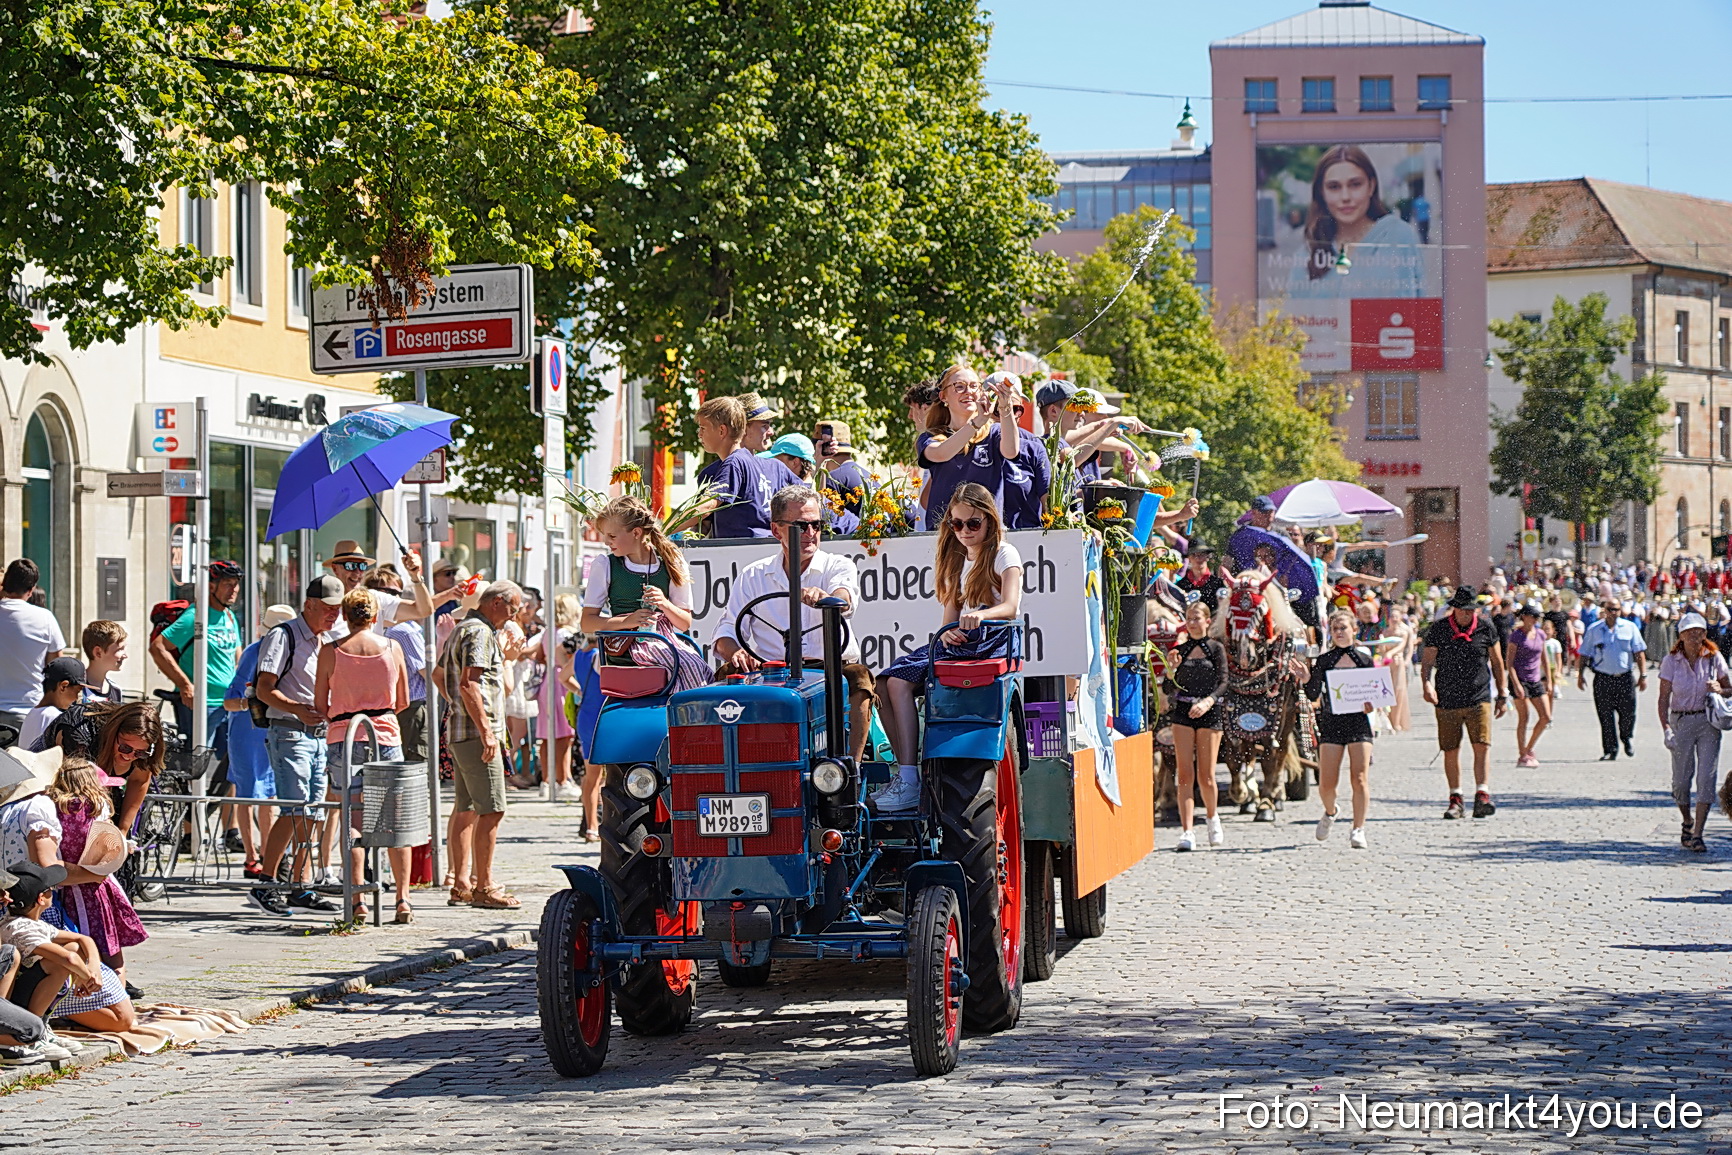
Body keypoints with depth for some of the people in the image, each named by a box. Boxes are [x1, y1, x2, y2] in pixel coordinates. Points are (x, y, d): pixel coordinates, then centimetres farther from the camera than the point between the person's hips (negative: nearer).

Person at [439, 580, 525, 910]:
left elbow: (440, 674, 30)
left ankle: (462, 884, 13)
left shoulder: (462, 629, 20)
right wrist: (486, 730, -23)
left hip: (460, 731, 11)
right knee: (492, 809, -11)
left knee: (467, 808, 11)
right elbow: (468, 684, -22)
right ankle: (483, 887, -12)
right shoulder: (480, 633, -12)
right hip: (476, 732, -11)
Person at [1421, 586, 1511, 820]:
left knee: (1482, 746, -14)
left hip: (1478, 698, 0)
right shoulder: (1438, 629, 0)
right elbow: (1427, 661, 1)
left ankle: (1482, 795, -17)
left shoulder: (1486, 628, 3)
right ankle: (1455, 798, 16)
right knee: (1450, 750, 5)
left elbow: (1497, 664, 12)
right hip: (1447, 700, 0)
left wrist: (1502, 695, 13)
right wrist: (1426, 684, -18)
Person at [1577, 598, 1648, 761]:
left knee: (1628, 713, 2)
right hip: (1603, 679, 0)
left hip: (1625, 678, 0)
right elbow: (1584, 654, 10)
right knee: (1606, 717, -2)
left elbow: (1639, 653, 5)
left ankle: (1627, 738, 33)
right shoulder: (1594, 630, 6)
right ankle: (1610, 751, 4)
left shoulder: (1630, 628, 5)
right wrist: (1580, 674, 5)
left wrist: (1643, 675, 0)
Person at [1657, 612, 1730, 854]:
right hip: (1681, 722, 0)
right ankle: (1687, 823, 30)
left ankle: (1697, 835, -7)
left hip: (1708, 722, 0)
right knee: (1681, 779, 2)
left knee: (1706, 778, -9)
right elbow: (1663, 698, -4)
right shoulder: (1670, 661, -2)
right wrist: (1667, 729, -15)